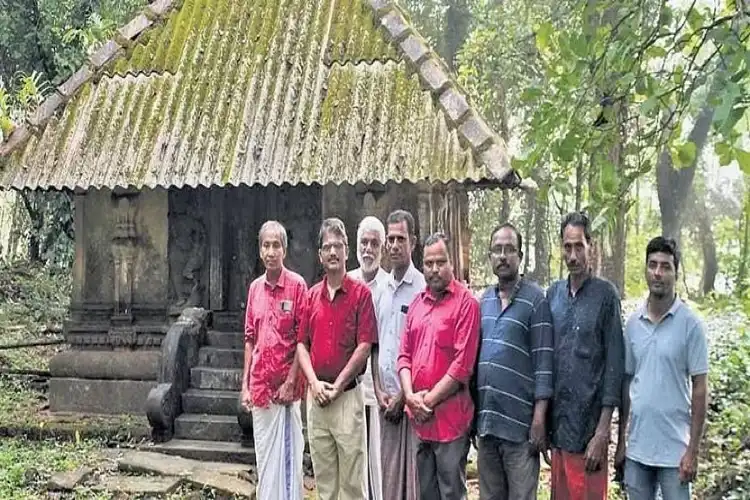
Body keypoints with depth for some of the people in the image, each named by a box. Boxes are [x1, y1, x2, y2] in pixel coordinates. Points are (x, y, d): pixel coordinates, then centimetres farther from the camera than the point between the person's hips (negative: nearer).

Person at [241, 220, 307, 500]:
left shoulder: (297, 285, -7)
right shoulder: (255, 287, 9)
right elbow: (250, 338, 13)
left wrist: (291, 382, -13)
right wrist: (245, 383, 9)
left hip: (286, 385, -5)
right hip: (260, 384, 5)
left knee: (287, 454, 1)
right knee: (263, 455, 13)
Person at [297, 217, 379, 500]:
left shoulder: (360, 293, -3)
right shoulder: (312, 295, 11)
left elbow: (365, 345, -9)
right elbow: (302, 344, 10)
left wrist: (338, 385, -11)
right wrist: (315, 383, -4)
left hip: (348, 394, -4)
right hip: (316, 396, 5)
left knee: (352, 476, 0)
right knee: (323, 475, 12)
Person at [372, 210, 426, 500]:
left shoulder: (422, 287, -7)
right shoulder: (382, 289, 14)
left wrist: (403, 395, -10)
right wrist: (378, 389, 5)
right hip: (386, 400, 6)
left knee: (413, 474, -2)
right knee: (388, 475, 11)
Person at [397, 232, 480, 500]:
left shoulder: (465, 302, -8)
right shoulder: (417, 304, 12)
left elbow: (463, 363, -14)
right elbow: (404, 355, 10)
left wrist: (430, 400, -12)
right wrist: (410, 396, -5)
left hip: (450, 417, -6)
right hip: (419, 417, 6)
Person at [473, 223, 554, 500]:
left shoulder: (535, 299, -7)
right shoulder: (484, 299, 11)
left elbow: (544, 362, -10)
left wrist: (539, 418, -15)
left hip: (519, 423, -5)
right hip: (485, 420, 6)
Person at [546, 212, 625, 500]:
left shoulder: (605, 295, -5)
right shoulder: (553, 294, 8)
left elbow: (614, 364, -7)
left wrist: (602, 433, -12)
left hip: (589, 424, -4)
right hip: (557, 422, 4)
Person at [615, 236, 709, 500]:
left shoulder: (690, 324, -7)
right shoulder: (633, 323, 5)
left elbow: (699, 388, -6)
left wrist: (693, 450, -9)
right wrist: (620, 441, 10)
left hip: (674, 449, -4)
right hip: (637, 447, 4)